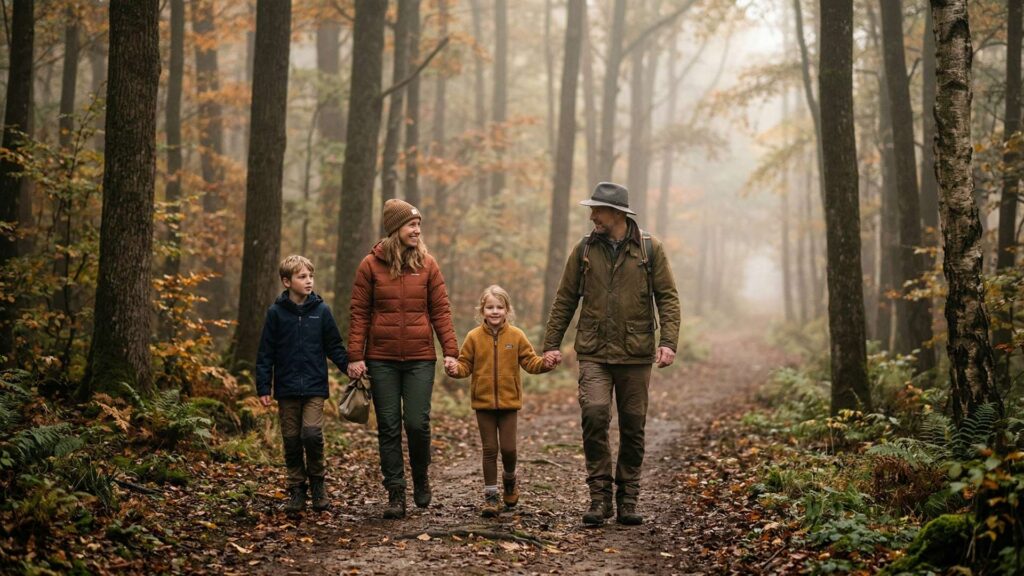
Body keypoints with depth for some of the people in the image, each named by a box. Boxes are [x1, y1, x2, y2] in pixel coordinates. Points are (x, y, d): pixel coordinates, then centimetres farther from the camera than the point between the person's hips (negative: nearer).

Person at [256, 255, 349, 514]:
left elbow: (334, 346, 9)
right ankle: (297, 489, 17)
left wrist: (350, 365, -6)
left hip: (315, 387, -1)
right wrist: (263, 387, -1)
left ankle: (317, 480, 8)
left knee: (312, 433, -14)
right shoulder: (276, 313, 1)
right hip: (287, 389, 1)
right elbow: (266, 353, 3)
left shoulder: (321, 311, 2)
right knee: (291, 440, 5)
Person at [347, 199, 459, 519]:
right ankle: (395, 493, 9)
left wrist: (450, 351, -4)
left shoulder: (427, 265, 4)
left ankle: (421, 478, 22)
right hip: (381, 359, 0)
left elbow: (440, 311, 5)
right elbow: (359, 313, 1)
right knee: (389, 427, 2)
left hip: (420, 359, 0)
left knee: (417, 424, -4)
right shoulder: (371, 265, 1)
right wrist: (355, 356, -5)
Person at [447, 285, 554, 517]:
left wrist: (544, 364, -19)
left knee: (508, 447, -2)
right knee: (490, 448, 4)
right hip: (483, 402, 0)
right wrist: (456, 369, -20)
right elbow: (465, 364, 1)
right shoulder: (474, 337, -2)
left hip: (509, 402, 0)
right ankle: (491, 496, 12)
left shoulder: (516, 336, -1)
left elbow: (529, 361, 0)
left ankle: (509, 479, 30)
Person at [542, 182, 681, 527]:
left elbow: (667, 297, 1)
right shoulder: (584, 250, 6)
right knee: (594, 415, -18)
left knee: (633, 428, 6)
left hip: (636, 355, 0)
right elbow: (565, 300, 10)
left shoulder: (649, 249, 2)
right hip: (594, 355, 0)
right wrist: (551, 344, 4)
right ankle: (600, 496, -8)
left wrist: (668, 342, -12)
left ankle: (627, 501, 18)